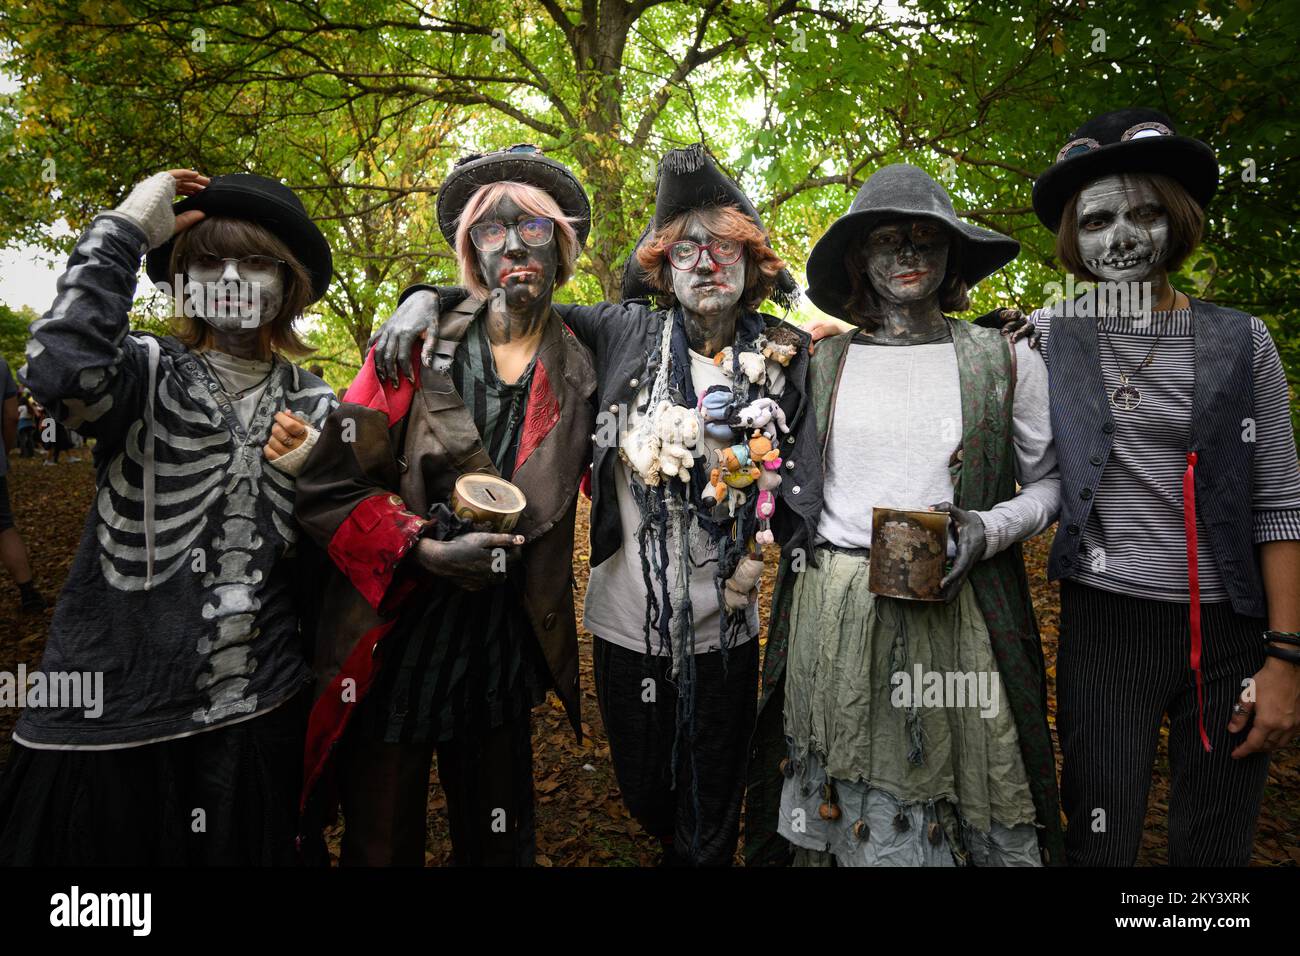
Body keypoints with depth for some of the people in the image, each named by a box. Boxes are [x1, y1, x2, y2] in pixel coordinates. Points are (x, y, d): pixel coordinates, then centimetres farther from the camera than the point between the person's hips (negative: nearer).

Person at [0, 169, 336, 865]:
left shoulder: (313, 406, 5)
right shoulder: (147, 372, -3)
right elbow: (61, 371, -28)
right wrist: (123, 230, -20)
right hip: (113, 702, -2)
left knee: (245, 848, 17)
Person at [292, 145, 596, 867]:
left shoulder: (580, 374, 0)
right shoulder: (416, 349, -5)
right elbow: (328, 484, -8)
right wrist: (427, 550, -17)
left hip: (507, 652, 2)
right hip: (394, 648, -1)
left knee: (498, 844, 20)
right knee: (380, 847, 16)